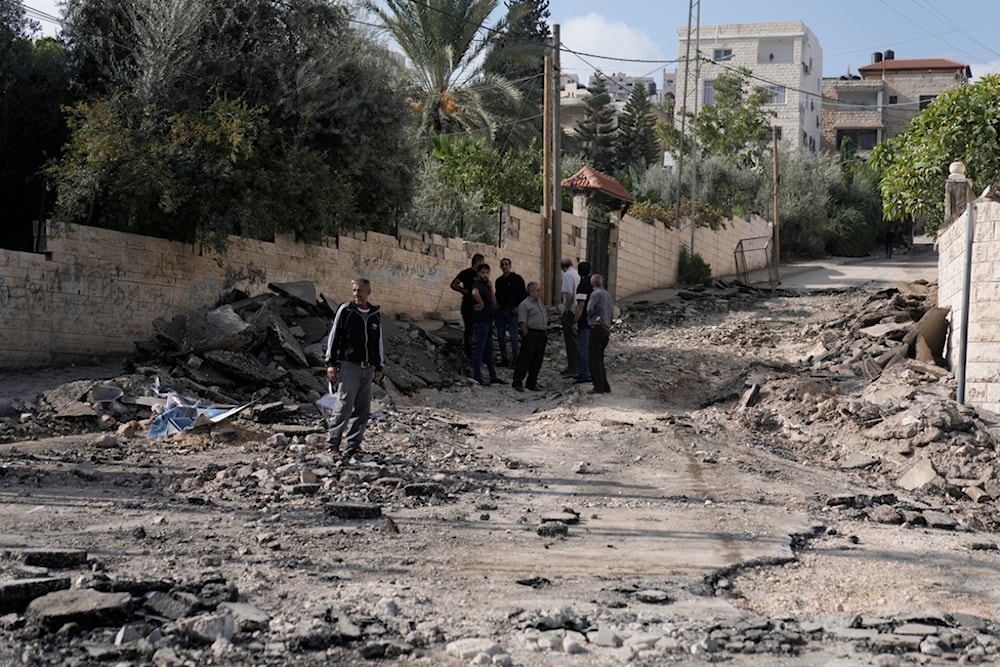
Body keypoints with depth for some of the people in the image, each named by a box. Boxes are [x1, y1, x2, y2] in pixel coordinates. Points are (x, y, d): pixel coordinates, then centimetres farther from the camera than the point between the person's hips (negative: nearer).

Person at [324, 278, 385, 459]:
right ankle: (332, 445, -5)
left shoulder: (375, 314, 13)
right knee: (345, 407, -10)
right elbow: (334, 336, 0)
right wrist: (331, 363, -6)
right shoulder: (345, 310, 0)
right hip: (349, 365, -5)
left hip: (368, 369, 5)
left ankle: (353, 446, 10)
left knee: (363, 410, 4)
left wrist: (379, 367, 18)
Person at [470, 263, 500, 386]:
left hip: (488, 321, 10)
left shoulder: (486, 286, 17)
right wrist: (481, 303, -23)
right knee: (479, 349, -5)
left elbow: (494, 303, 10)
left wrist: (491, 288, 2)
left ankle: (493, 376, 19)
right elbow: (475, 293, -38)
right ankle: (477, 377, -1)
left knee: (489, 349, 13)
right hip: (480, 322, -10)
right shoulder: (477, 284, -12)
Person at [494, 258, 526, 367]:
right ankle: (504, 358, 14)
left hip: (512, 311, -6)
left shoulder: (517, 279, -3)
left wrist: (518, 307, -11)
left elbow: (524, 294, -4)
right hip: (500, 311, 6)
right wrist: (496, 304, 5)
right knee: (500, 336, 6)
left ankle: (515, 359, -1)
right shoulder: (499, 281, 14)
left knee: (513, 336, -6)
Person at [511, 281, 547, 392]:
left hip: (541, 334, 8)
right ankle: (517, 382, 2)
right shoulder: (524, 305, -8)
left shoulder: (540, 303, 17)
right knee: (525, 359, -5)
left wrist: (545, 331, 15)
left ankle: (532, 383, 17)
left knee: (538, 360, 9)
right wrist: (527, 335, -16)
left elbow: (546, 318, 24)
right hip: (531, 333, -8)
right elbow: (522, 322, -13)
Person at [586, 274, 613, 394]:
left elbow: (590, 309, -20)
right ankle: (605, 386, 16)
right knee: (600, 359, 16)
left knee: (594, 358, -5)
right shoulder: (608, 295, 17)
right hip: (607, 329, 8)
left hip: (597, 329, -8)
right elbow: (612, 315, 19)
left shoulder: (596, 293, -9)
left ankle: (599, 387, -7)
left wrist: (592, 317, -1)